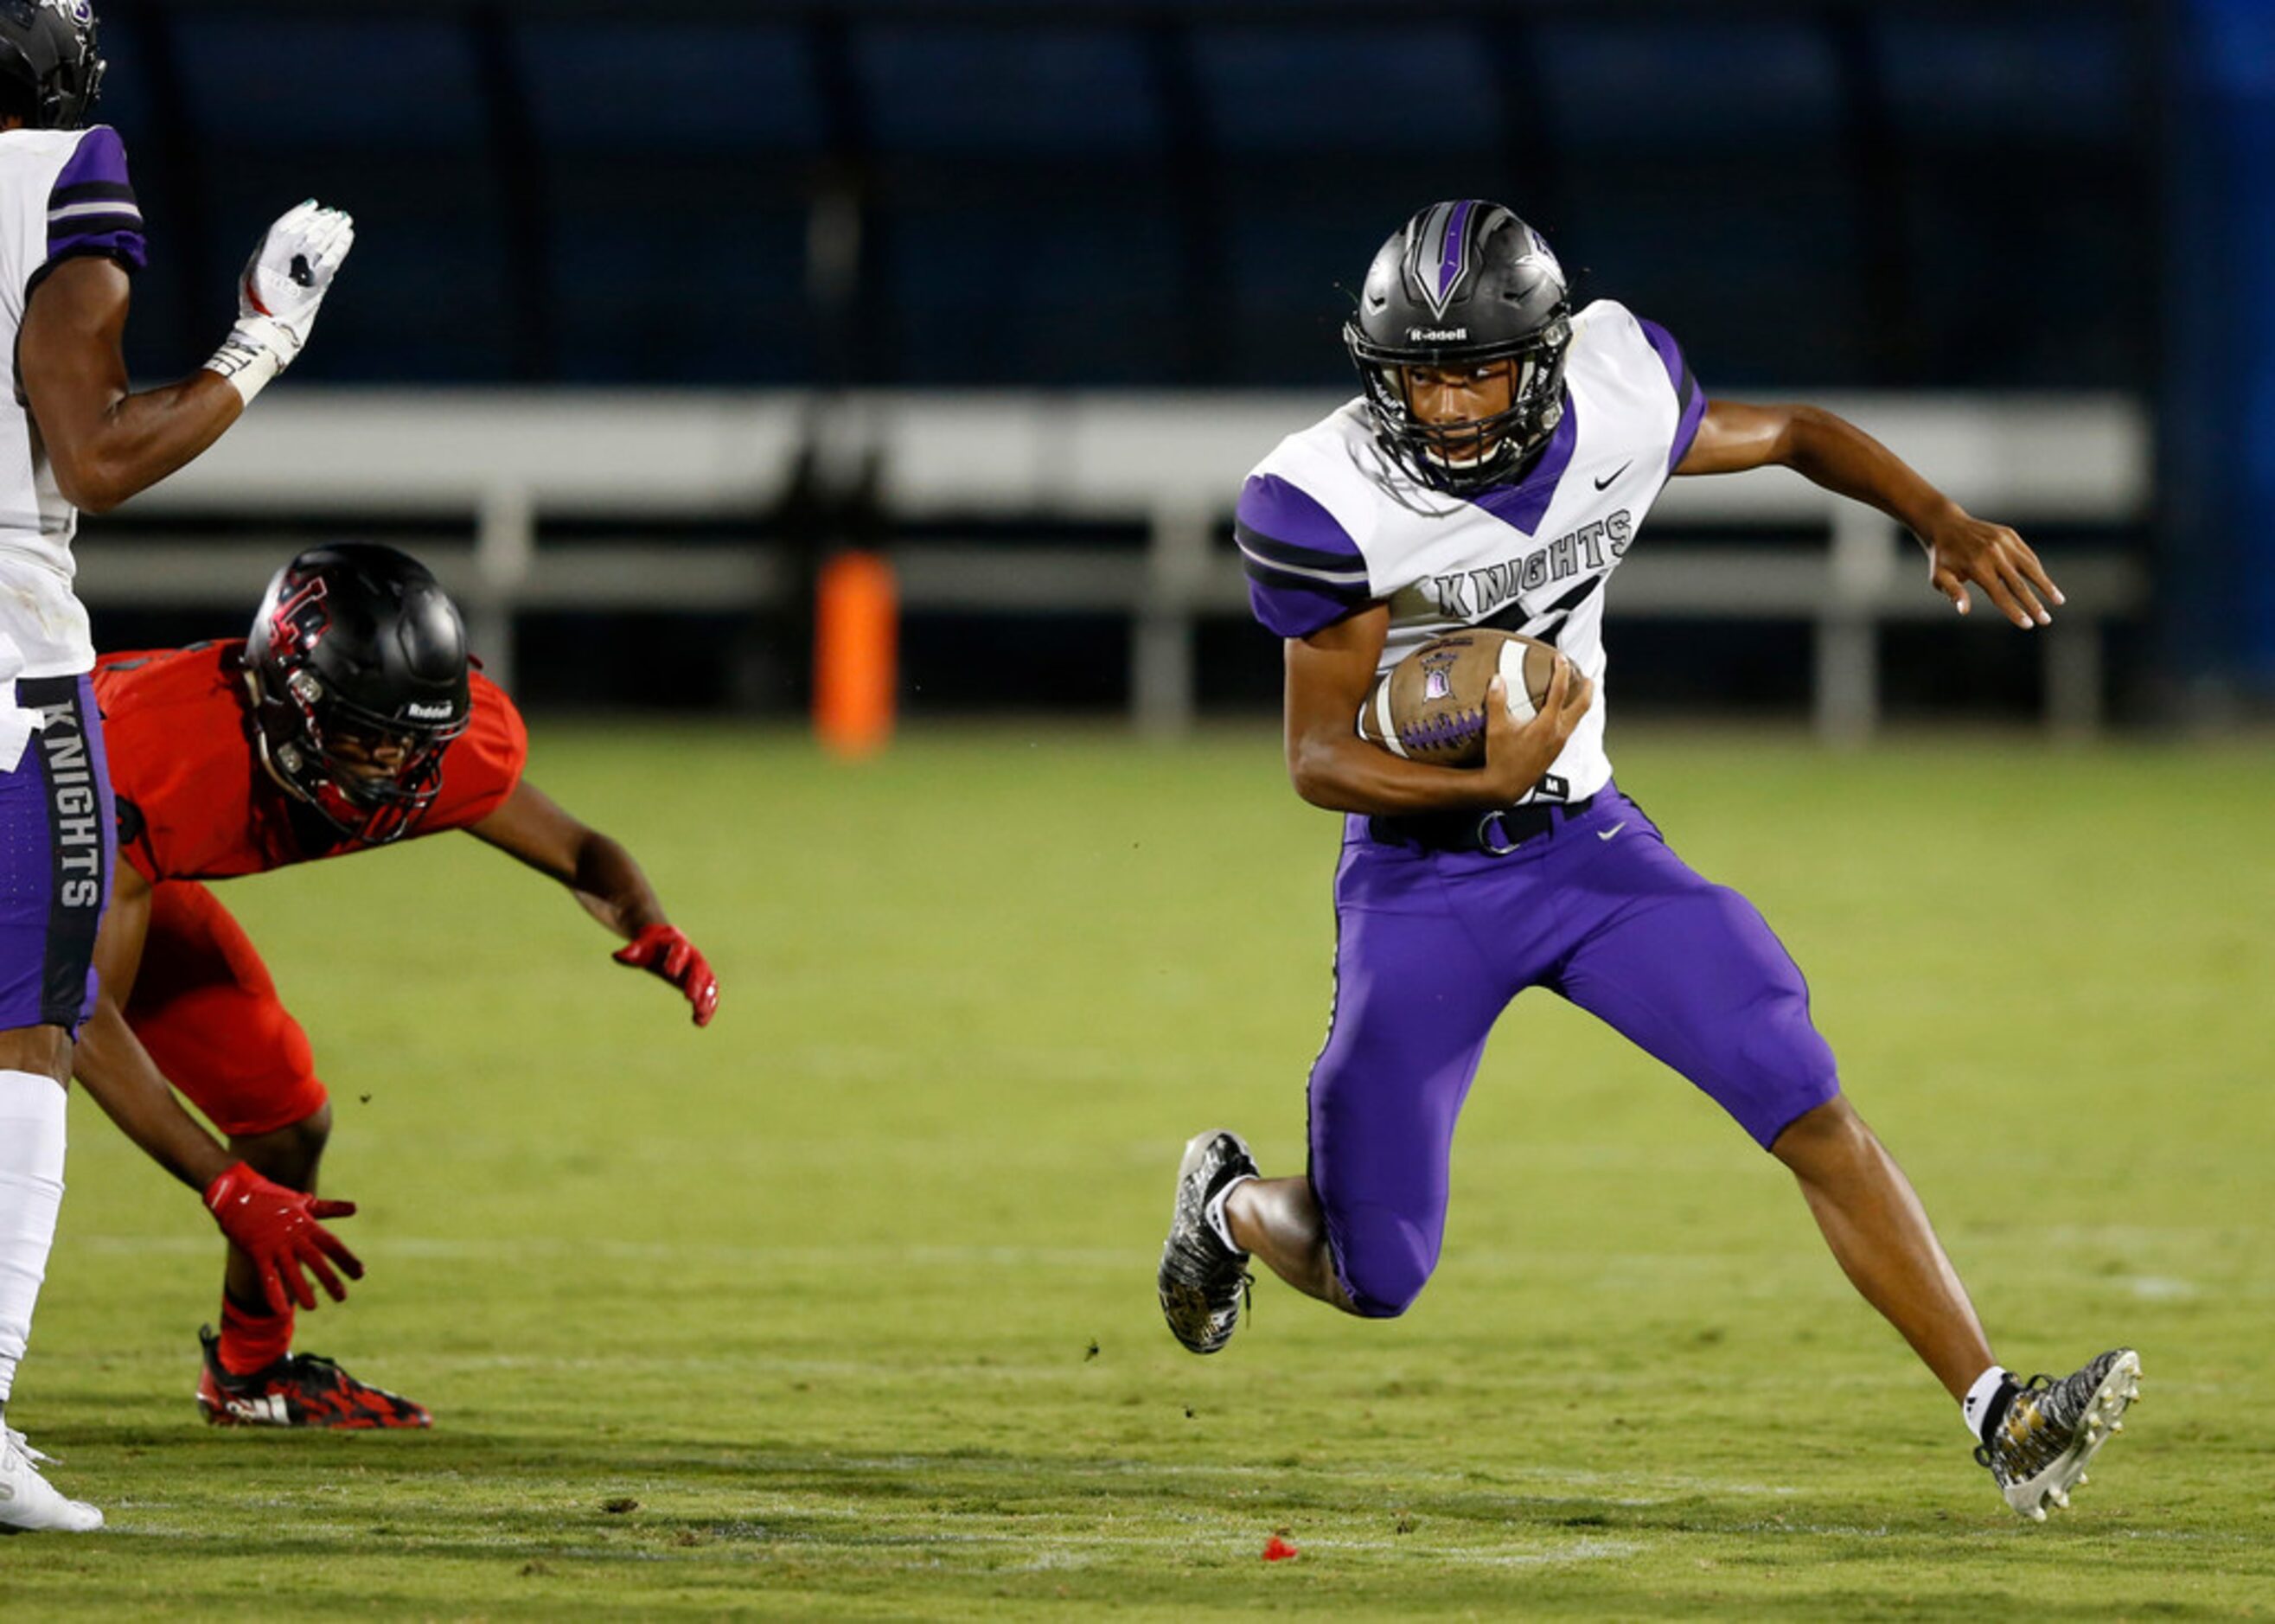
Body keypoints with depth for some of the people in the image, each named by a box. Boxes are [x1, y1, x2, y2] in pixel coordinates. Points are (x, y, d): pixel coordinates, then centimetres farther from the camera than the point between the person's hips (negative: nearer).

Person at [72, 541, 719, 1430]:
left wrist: (650, 929, -29)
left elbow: (579, 853, -5)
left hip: (126, 869, 7)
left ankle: (251, 1367, 29)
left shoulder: (453, 748, -26)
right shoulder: (166, 763, -45)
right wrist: (229, 1188, -45)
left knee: (289, 1120, 4)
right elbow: (82, 1013, -41)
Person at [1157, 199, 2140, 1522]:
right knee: (1370, 1278, 3)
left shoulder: (1611, 405, -12)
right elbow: (1318, 760, -16)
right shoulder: (1334, 505, -22)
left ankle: (1999, 1414, -11)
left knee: (1811, 1108, -13)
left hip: (1585, 842, 3)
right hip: (1421, 874, -3)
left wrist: (1946, 521, -9)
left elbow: (1795, 435, 8)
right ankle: (1229, 1202, 38)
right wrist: (1490, 781, -32)